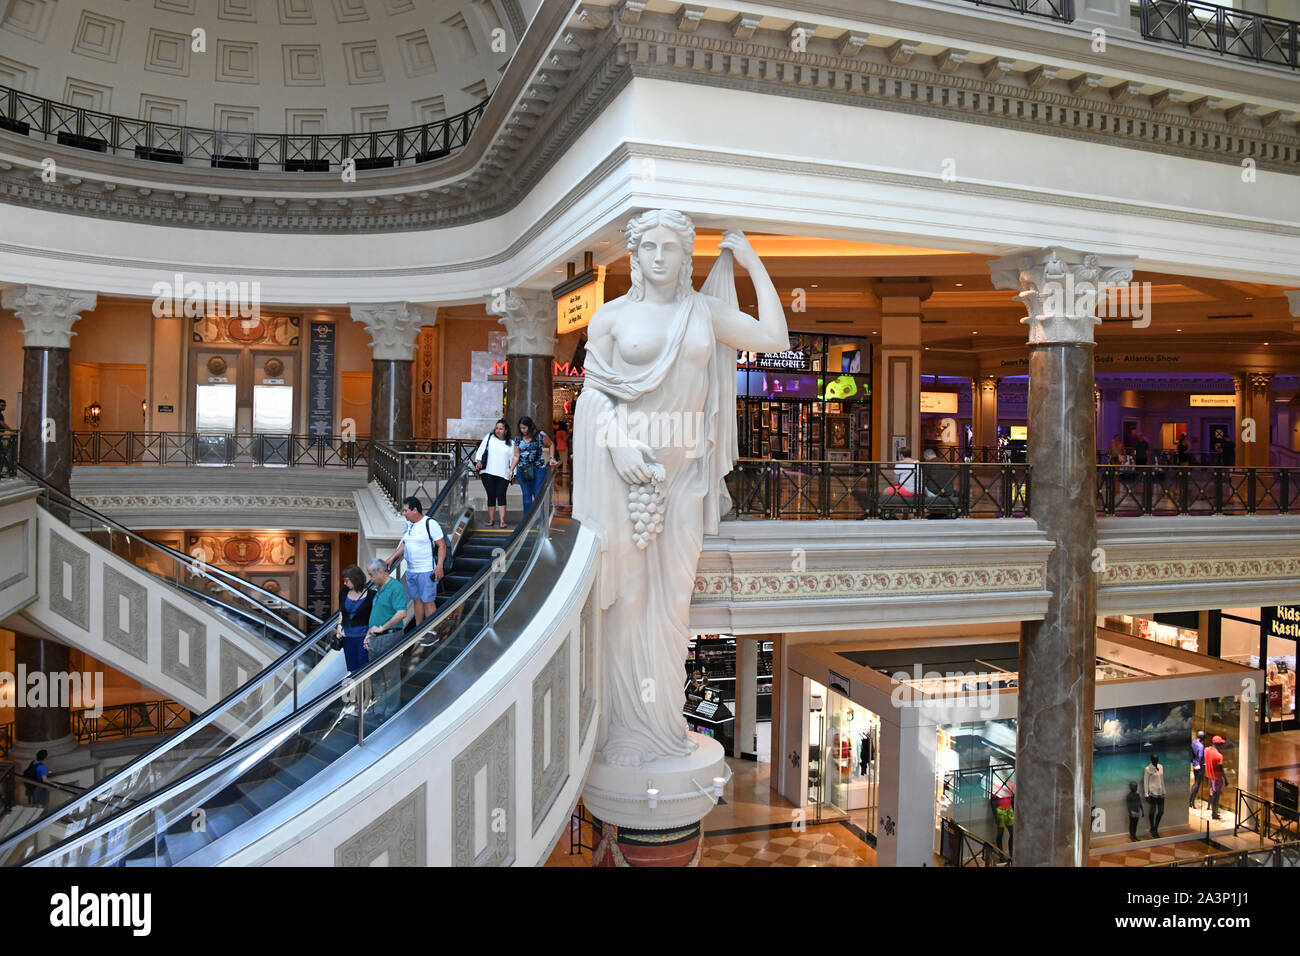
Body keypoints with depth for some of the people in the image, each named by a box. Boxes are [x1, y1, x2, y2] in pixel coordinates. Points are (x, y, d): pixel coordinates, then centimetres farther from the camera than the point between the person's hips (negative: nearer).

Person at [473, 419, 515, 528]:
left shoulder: (511, 442, 12)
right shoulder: (489, 437, 11)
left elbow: (513, 458, 11)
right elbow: (481, 450, 9)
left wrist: (512, 471, 1)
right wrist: (478, 461, -6)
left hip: (503, 474, 0)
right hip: (488, 473, 0)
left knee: (501, 495, -9)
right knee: (491, 496, 2)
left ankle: (502, 520, -10)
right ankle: (491, 520, 11)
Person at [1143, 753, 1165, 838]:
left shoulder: (1161, 767, 8)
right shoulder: (1148, 769, -10)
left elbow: (1162, 780, 15)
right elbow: (1145, 782, -8)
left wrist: (1163, 792, 14)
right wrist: (1146, 794, -11)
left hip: (1160, 793, 6)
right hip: (1152, 793, -6)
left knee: (1161, 812, 8)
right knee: (1152, 812, 4)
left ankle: (1156, 828, 26)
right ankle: (1153, 829, 19)